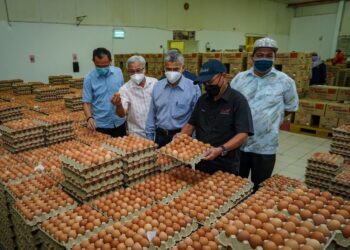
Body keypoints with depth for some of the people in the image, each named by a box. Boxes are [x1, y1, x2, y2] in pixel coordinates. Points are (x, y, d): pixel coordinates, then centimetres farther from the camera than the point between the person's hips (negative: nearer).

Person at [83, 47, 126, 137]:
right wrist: (89, 118, -26)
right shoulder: (89, 78, -9)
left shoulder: (118, 72, -1)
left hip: (119, 122, 3)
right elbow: (86, 102, -8)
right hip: (100, 125, -3)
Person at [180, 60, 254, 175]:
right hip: (201, 163, 6)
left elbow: (243, 134, -18)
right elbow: (191, 124, 13)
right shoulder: (203, 99, 7)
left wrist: (221, 150, -31)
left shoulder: (238, 100, -12)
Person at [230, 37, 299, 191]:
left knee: (259, 188, 15)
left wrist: (272, 118, 3)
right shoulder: (239, 78, 2)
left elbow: (291, 107, 8)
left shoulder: (285, 81, -4)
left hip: (265, 146, -2)